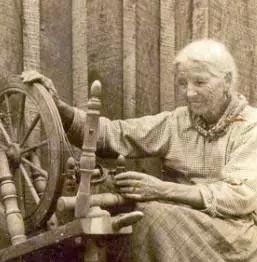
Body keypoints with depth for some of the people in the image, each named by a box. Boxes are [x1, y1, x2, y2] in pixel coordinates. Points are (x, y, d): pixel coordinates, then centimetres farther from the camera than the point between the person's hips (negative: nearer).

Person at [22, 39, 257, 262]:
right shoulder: (175, 122, 9)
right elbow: (114, 134, 3)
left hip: (237, 232, -4)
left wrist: (164, 190, -23)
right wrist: (59, 108, -13)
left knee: (157, 215, -28)